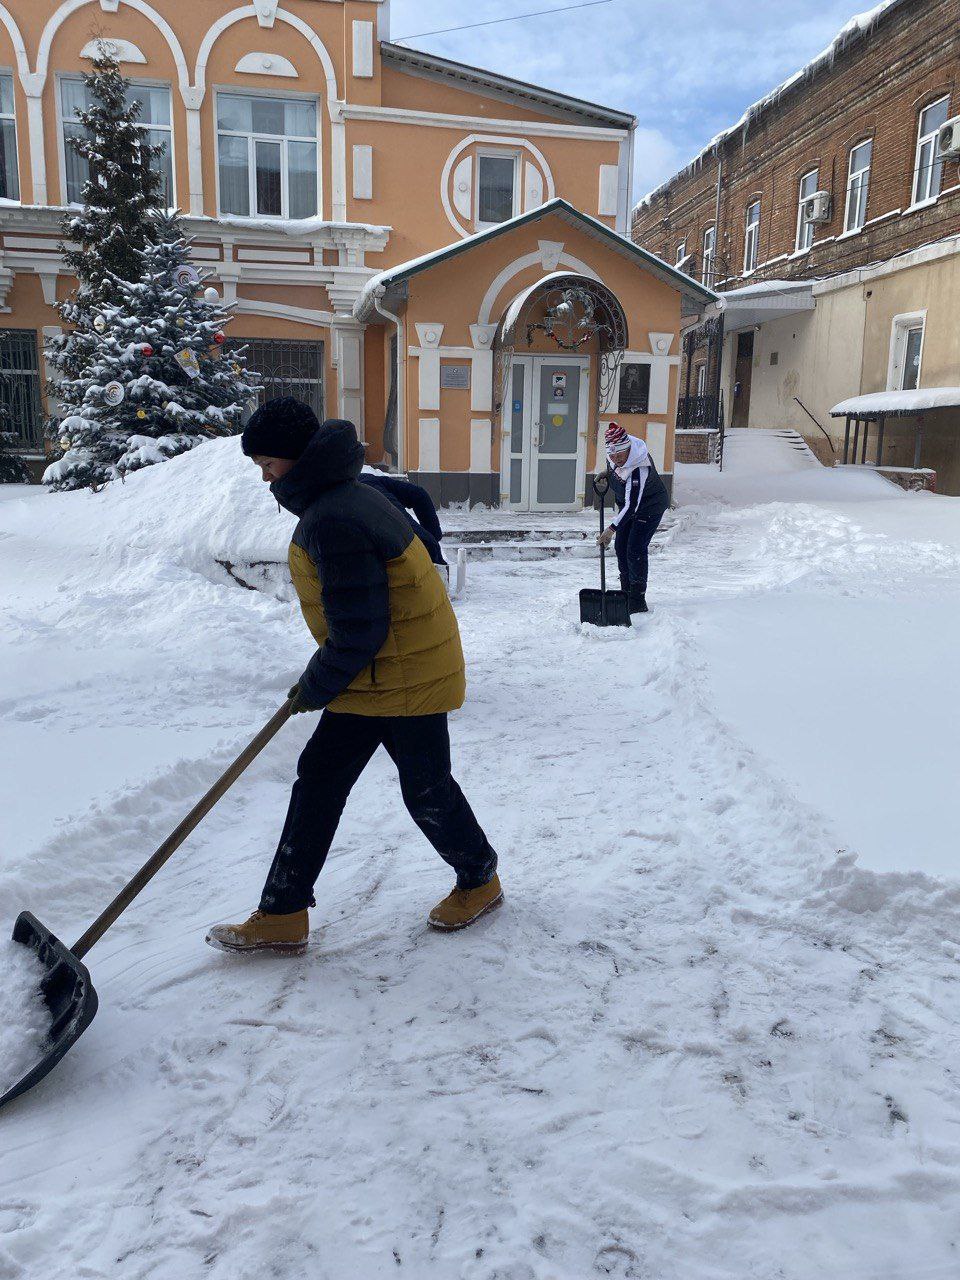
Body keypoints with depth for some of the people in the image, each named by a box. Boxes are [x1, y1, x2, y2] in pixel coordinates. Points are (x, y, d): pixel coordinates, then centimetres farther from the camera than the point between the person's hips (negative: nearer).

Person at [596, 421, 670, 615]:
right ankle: (626, 594, 20)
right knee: (620, 546, 8)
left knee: (636, 550, -15)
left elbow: (632, 506, -40)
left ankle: (638, 601, -9)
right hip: (628, 503, 9)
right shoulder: (616, 451, -15)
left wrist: (611, 529, -45)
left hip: (650, 506, -9)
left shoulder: (639, 468, -38)